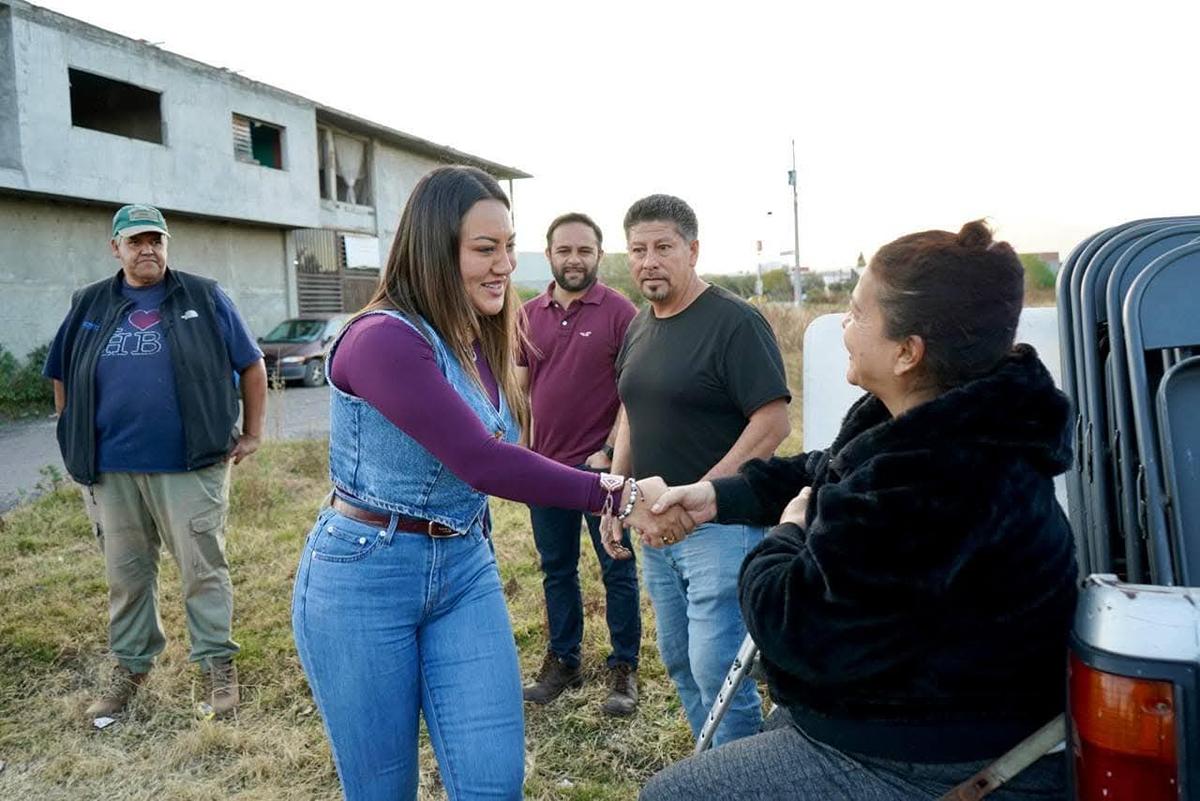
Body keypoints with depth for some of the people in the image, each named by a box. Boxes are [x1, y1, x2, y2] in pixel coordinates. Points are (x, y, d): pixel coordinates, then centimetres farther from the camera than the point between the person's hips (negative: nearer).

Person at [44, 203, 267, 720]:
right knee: (125, 574, 14)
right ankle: (130, 665, 29)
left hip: (190, 466, -3)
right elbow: (62, 378, 19)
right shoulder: (90, 306, 10)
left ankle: (219, 665, 13)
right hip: (112, 472, 3)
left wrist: (252, 433, 3)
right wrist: (78, 445, 15)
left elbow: (252, 365, 5)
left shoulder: (205, 299, 2)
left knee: (203, 569, 2)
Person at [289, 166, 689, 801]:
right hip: (364, 578, -6)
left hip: (466, 569, 6)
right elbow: (479, 461, -28)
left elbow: (472, 468, 7)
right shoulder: (383, 339, -21)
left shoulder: (482, 343, 5)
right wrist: (618, 496, -28)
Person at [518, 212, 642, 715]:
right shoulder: (530, 315, 8)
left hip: (601, 465, -4)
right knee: (556, 570, 15)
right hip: (546, 465, 5)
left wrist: (610, 453, -15)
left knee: (617, 570, 6)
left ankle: (624, 668, 20)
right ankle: (562, 661, 30)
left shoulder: (619, 312, -6)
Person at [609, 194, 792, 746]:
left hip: (720, 523, -8)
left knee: (716, 669, -5)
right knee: (680, 662, 16)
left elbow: (773, 421, -19)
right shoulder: (640, 325, 10)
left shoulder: (734, 321, -14)